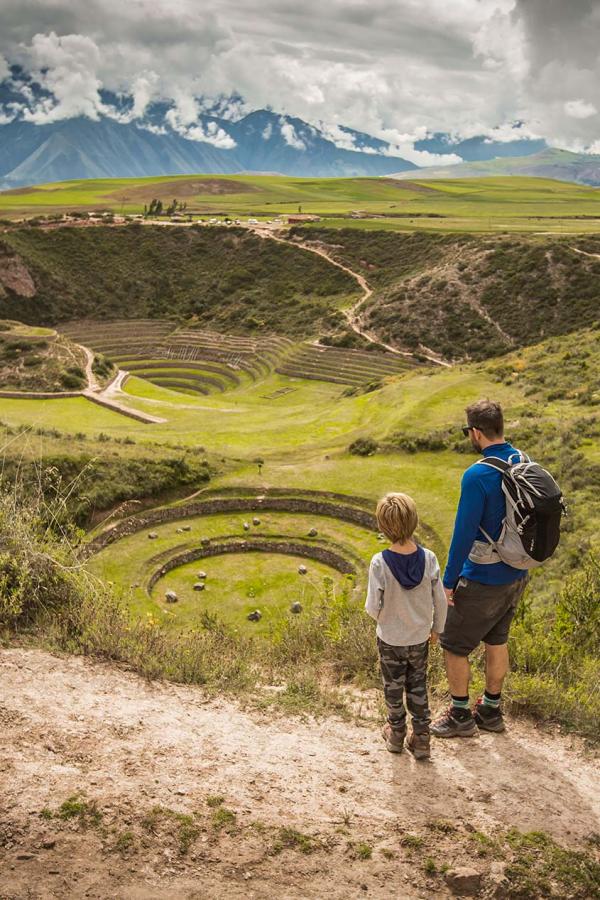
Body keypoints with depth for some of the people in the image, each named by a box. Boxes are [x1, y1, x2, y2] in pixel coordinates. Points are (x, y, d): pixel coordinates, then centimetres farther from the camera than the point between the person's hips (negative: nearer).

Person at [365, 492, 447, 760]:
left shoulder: (379, 563, -25)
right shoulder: (428, 558, -17)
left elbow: (373, 609, -19)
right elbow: (440, 601, -8)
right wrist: (437, 628, 9)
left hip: (390, 639, -2)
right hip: (419, 638, 2)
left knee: (393, 687, 20)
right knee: (418, 687, 21)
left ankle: (396, 734, 38)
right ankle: (421, 739, 27)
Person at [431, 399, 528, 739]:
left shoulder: (478, 475, -26)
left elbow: (464, 533, -23)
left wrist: (449, 581, -13)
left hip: (483, 581, -8)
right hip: (517, 575, 8)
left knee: (453, 645, 11)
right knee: (497, 641, 23)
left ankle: (460, 716, 24)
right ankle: (491, 711, 37)